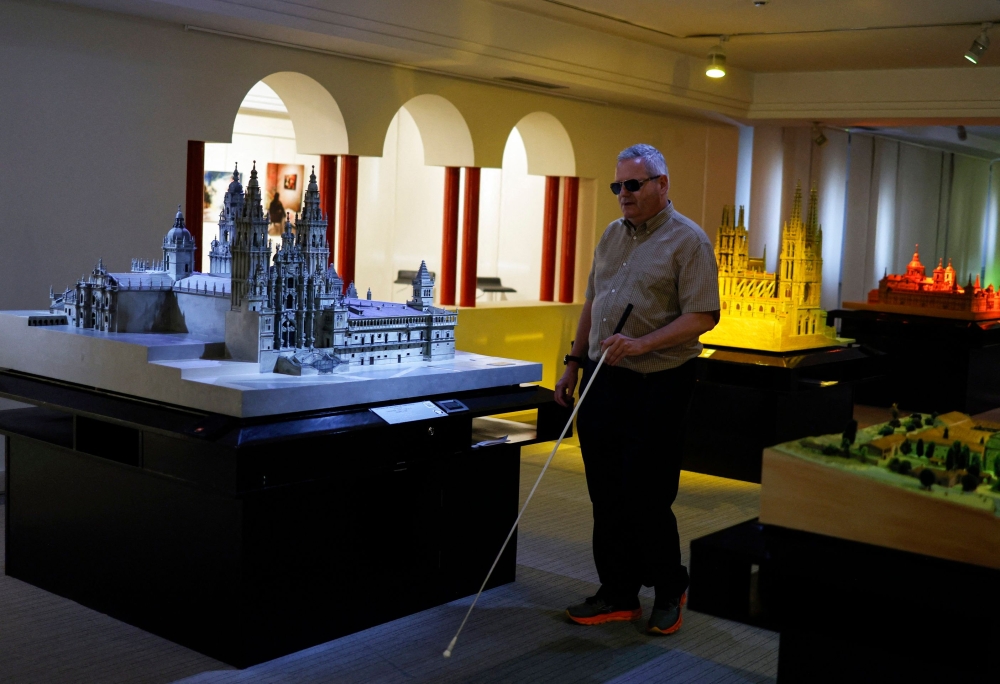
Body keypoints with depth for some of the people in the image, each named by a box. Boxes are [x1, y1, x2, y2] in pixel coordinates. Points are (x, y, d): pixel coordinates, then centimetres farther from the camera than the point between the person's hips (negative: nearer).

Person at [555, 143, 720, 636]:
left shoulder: (687, 240, -8)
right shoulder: (612, 235, 14)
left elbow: (702, 317, -15)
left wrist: (642, 344, -25)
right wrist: (573, 363, 16)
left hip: (655, 387, -7)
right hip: (602, 381, 7)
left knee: (646, 498, -2)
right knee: (606, 496, 9)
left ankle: (668, 591, 18)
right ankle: (617, 594, 21)